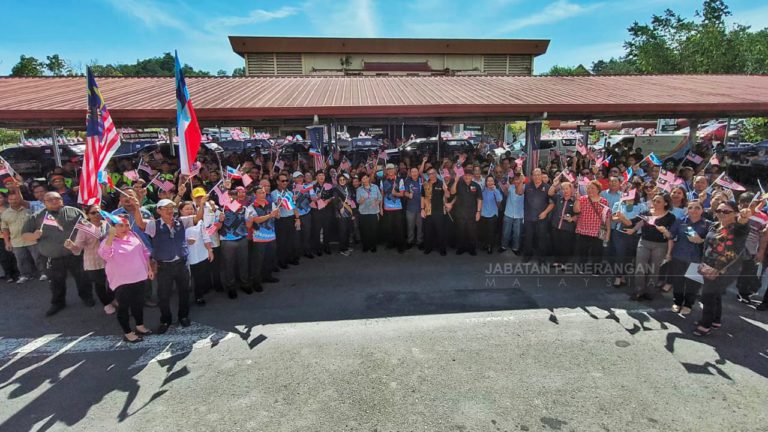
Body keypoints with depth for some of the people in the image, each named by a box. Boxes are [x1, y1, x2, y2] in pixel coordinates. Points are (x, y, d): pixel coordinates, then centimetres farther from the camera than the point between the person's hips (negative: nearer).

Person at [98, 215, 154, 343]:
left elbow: (144, 252, 11)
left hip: (139, 276, 6)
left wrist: (149, 268, 11)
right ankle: (127, 333, 20)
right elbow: (104, 255, -35)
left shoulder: (133, 236, 1)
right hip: (121, 280, -5)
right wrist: (111, 236, -42)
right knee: (124, 306, 6)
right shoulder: (109, 241, -13)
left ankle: (140, 326, 37)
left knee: (138, 303, 20)